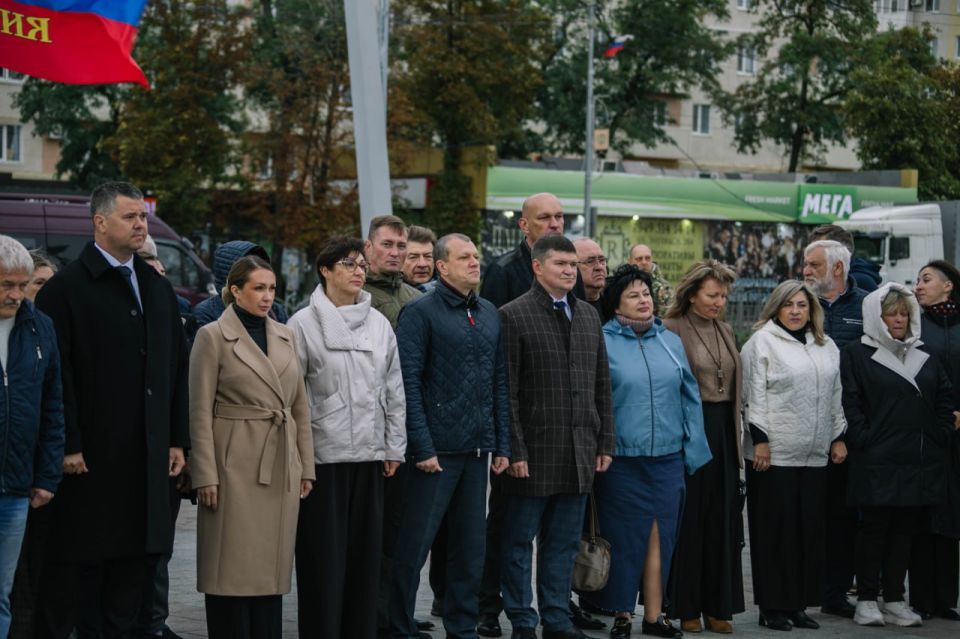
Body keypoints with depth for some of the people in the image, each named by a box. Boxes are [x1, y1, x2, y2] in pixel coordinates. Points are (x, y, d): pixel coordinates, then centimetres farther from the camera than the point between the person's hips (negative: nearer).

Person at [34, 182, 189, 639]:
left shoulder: (159, 289, 14)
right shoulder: (67, 287, -6)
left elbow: (177, 369, 15)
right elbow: (58, 373, -11)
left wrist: (178, 439, 10)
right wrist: (68, 445, -16)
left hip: (147, 458, 6)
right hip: (89, 458, -6)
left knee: (135, 558, 11)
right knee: (72, 563, 0)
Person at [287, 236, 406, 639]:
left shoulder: (378, 323, 9)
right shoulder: (304, 324, -3)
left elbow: (394, 389, 12)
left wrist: (394, 446, 8)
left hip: (370, 455, 4)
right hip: (322, 455, -4)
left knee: (365, 554, 8)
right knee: (323, 558, 0)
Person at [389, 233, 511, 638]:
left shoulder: (489, 314, 14)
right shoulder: (421, 312, -6)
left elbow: (499, 382, 15)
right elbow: (409, 384, -11)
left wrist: (502, 445, 10)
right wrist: (422, 448, -15)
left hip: (478, 450, 6)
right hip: (437, 450, -6)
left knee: (471, 547, 11)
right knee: (415, 544, -1)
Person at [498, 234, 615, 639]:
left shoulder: (588, 316, 14)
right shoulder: (513, 316, -6)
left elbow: (602, 386, 16)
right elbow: (506, 392, -9)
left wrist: (605, 443, 10)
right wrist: (515, 450, -13)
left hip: (580, 453, 6)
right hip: (534, 452, -5)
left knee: (564, 542, 11)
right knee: (520, 542, 4)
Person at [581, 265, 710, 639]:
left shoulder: (670, 342, 11)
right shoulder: (602, 342, -1)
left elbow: (689, 396, 12)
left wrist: (693, 448, 6)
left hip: (667, 456, 3)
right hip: (621, 458, -3)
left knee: (660, 536, 5)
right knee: (624, 537, 3)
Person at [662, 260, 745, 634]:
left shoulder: (726, 331, 14)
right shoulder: (672, 329, -7)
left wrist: (736, 432, 14)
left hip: (723, 433, 6)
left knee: (722, 520, 7)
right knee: (689, 519, -1)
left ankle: (717, 605, 14)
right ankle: (686, 607, 8)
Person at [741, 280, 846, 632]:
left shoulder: (826, 347, 16)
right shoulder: (762, 342, -1)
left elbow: (835, 396, 19)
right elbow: (754, 394, -7)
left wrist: (838, 436, 13)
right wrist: (759, 440, -12)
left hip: (814, 455, 5)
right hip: (774, 452, -5)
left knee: (809, 526, 5)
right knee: (776, 527, -2)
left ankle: (798, 603, 14)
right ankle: (773, 606, 4)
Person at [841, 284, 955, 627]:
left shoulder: (925, 358, 16)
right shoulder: (857, 354, 0)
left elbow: (945, 399, 19)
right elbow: (850, 404, -7)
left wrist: (941, 438, 8)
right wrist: (863, 441, -13)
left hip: (919, 463, 5)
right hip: (877, 463, -5)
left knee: (904, 530, 7)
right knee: (874, 528, -1)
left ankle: (894, 600, 12)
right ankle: (867, 600, 6)